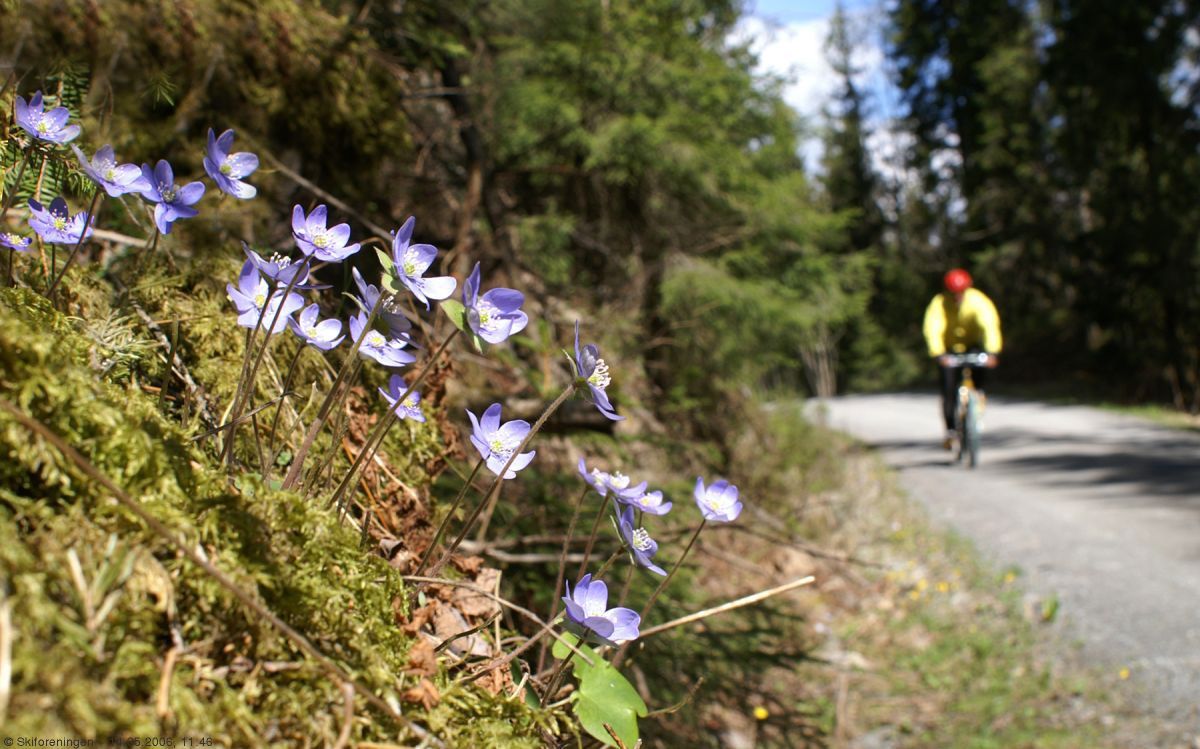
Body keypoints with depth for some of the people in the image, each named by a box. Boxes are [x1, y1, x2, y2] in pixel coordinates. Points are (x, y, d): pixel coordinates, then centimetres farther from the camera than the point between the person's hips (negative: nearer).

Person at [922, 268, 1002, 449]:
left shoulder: (978, 300, -20)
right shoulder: (939, 304, -23)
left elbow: (990, 324, -30)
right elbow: (933, 330, -33)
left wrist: (992, 351, -44)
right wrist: (938, 354, -49)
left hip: (972, 345, 1)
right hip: (949, 350, -1)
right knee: (949, 391, -9)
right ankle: (950, 431, 2)